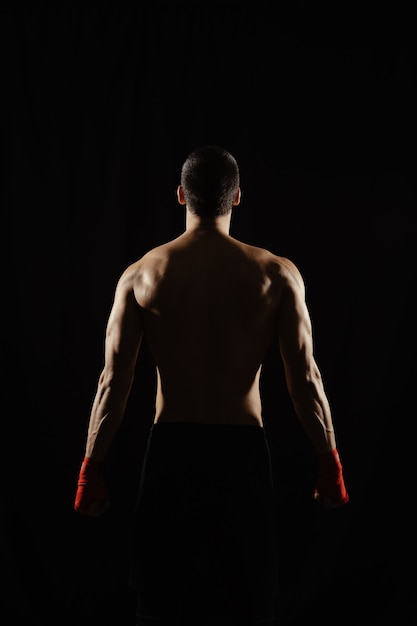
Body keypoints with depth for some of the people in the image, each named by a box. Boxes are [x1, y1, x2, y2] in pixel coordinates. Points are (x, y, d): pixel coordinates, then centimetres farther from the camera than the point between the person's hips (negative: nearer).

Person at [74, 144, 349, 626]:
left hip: (171, 450, 1)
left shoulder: (141, 275, -1)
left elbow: (114, 382, -4)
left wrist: (91, 471, 3)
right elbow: (305, 379, -6)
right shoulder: (276, 274, -3)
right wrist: (330, 464, 4)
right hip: (244, 450, 0)